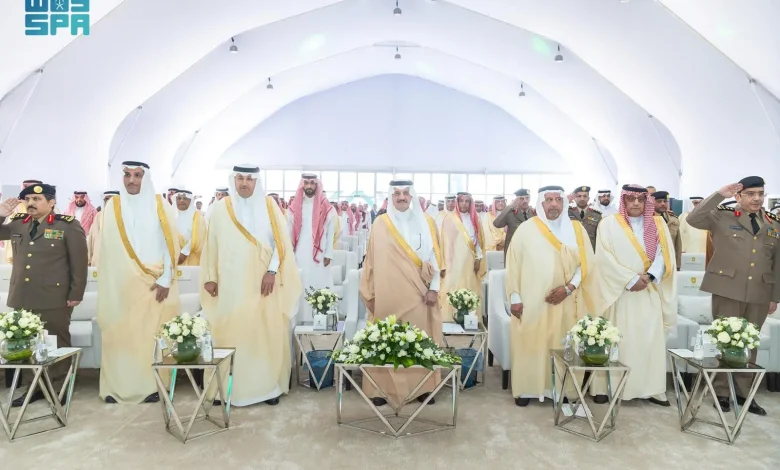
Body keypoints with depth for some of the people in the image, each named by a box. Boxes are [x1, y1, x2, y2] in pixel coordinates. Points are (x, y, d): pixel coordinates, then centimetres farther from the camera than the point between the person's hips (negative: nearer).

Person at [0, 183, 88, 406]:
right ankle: (36, 386, 25)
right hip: (21, 297, 5)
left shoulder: (68, 225, -6)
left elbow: (79, 262, -7)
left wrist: (76, 294, -9)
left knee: (57, 344, 7)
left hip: (54, 299, -5)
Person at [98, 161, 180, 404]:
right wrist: (109, 279, -1)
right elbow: (108, 247, 5)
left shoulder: (160, 205, 1)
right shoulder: (113, 207, 5)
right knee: (121, 333, 5)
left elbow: (171, 243, -3)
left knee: (153, 333, 2)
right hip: (121, 281, 2)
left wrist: (165, 279, -9)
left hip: (155, 282, -1)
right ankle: (118, 386, 16)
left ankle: (153, 384, 13)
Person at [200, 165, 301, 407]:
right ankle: (226, 387, 16)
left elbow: (281, 241, -1)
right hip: (231, 282, 1)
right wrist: (210, 277, 4)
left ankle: (268, 385, 14)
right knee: (230, 333, 4)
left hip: (263, 281, 0)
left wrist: (272, 271, -11)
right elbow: (212, 244, 7)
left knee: (266, 332, 3)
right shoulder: (221, 208, 5)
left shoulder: (269, 206, 3)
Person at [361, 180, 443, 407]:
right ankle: (382, 387, 12)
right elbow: (372, 260, 3)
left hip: (418, 293, 1)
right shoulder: (381, 223, 3)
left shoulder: (426, 222, 6)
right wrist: (372, 292, -1)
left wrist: (434, 288, -4)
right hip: (387, 293, -1)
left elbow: (434, 257, 4)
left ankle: (422, 386, 17)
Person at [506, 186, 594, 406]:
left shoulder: (577, 229, 5)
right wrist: (515, 297, -5)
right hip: (531, 300, -2)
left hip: (565, 301, 2)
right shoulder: (526, 229, -2)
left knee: (562, 346, 6)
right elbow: (513, 263, -1)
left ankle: (561, 389, 19)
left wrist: (568, 288, -11)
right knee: (529, 345, 3)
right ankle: (526, 388, 16)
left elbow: (586, 262, 3)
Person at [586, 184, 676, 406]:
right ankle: (608, 387, 9)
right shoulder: (609, 224, -1)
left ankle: (651, 389, 13)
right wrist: (631, 280, -15)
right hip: (618, 292, -3)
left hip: (649, 293, 3)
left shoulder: (658, 224, 9)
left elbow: (664, 255, 2)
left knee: (650, 340, 4)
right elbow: (605, 258, -9)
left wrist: (649, 276, -14)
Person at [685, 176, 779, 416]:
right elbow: (693, 219, -19)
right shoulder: (723, 216, -1)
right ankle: (721, 392, 15)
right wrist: (719, 195, -18)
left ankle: (743, 392, 25)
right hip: (728, 290, -4)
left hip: (759, 294, 4)